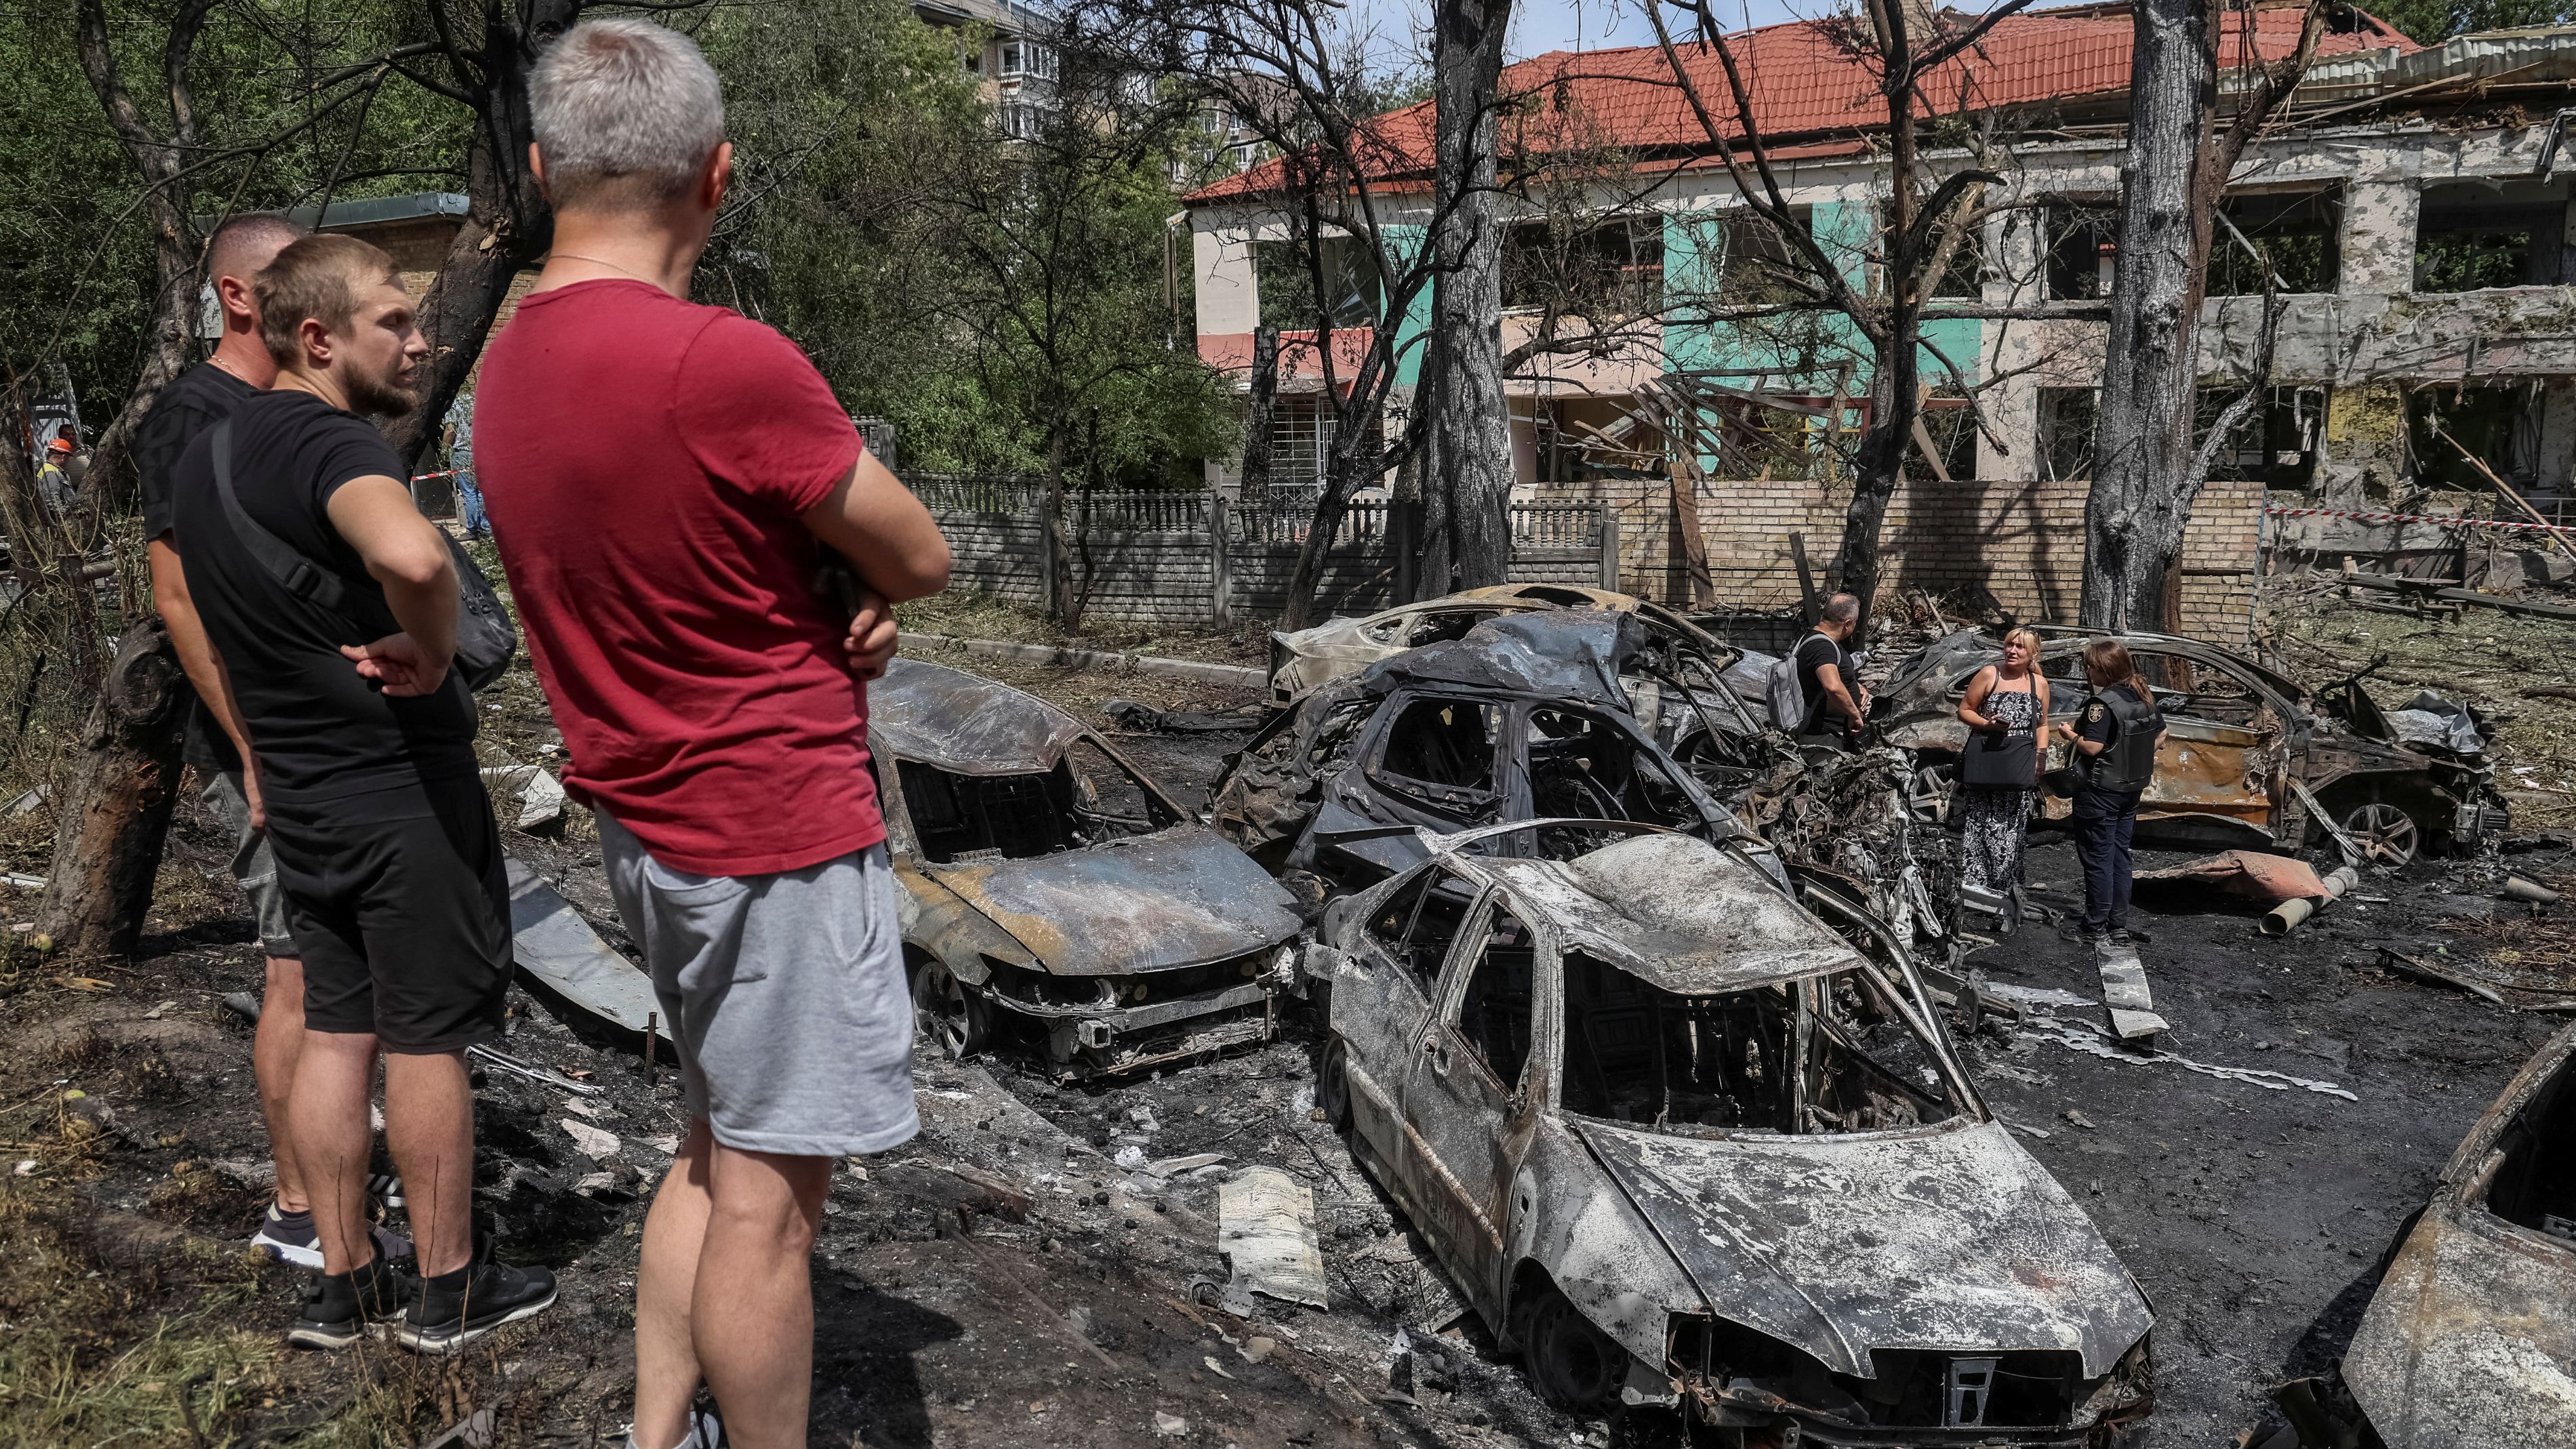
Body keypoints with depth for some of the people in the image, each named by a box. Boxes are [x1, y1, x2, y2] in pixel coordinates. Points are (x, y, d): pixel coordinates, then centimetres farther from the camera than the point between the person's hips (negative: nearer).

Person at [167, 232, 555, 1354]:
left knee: (336, 1029, 15)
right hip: (402, 786, -8)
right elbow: (412, 555, -43)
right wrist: (431, 653, -25)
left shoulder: (206, 454, 11)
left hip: (300, 796, 9)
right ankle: (448, 1290, 17)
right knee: (427, 1041, 4)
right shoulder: (328, 441, -20)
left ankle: (343, 1283, 24)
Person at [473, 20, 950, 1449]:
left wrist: (834, 593, -4)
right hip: (780, 838, -9)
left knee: (715, 1149, 22)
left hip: (648, 824, 9)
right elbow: (923, 557, -11)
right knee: (769, 1195, 4)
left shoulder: (508, 366, 5)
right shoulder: (730, 366, -23)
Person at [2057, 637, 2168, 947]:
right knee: (2119, 856, 15)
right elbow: (2160, 737, 13)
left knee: (2097, 859, 1)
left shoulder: (2102, 703, -21)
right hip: (2131, 790, 8)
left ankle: (2096, 929, 8)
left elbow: (2092, 747, -25)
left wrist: (2069, 733, -8)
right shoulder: (2145, 697, 5)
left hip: (2099, 791, -8)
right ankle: (2119, 927, 21)